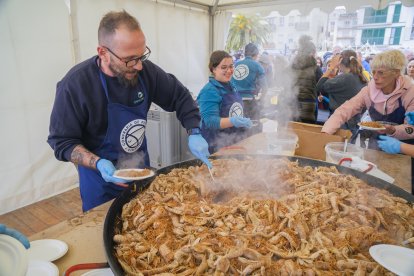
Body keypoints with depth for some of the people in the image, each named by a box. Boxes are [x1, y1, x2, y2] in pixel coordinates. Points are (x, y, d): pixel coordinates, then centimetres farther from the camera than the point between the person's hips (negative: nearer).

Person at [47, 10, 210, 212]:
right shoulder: (75, 85, -24)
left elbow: (179, 96, -3)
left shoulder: (145, 70, -14)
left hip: (142, 171, 5)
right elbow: (62, 142, -17)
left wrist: (194, 133, -15)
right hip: (102, 181, -4)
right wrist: (98, 164, -32)